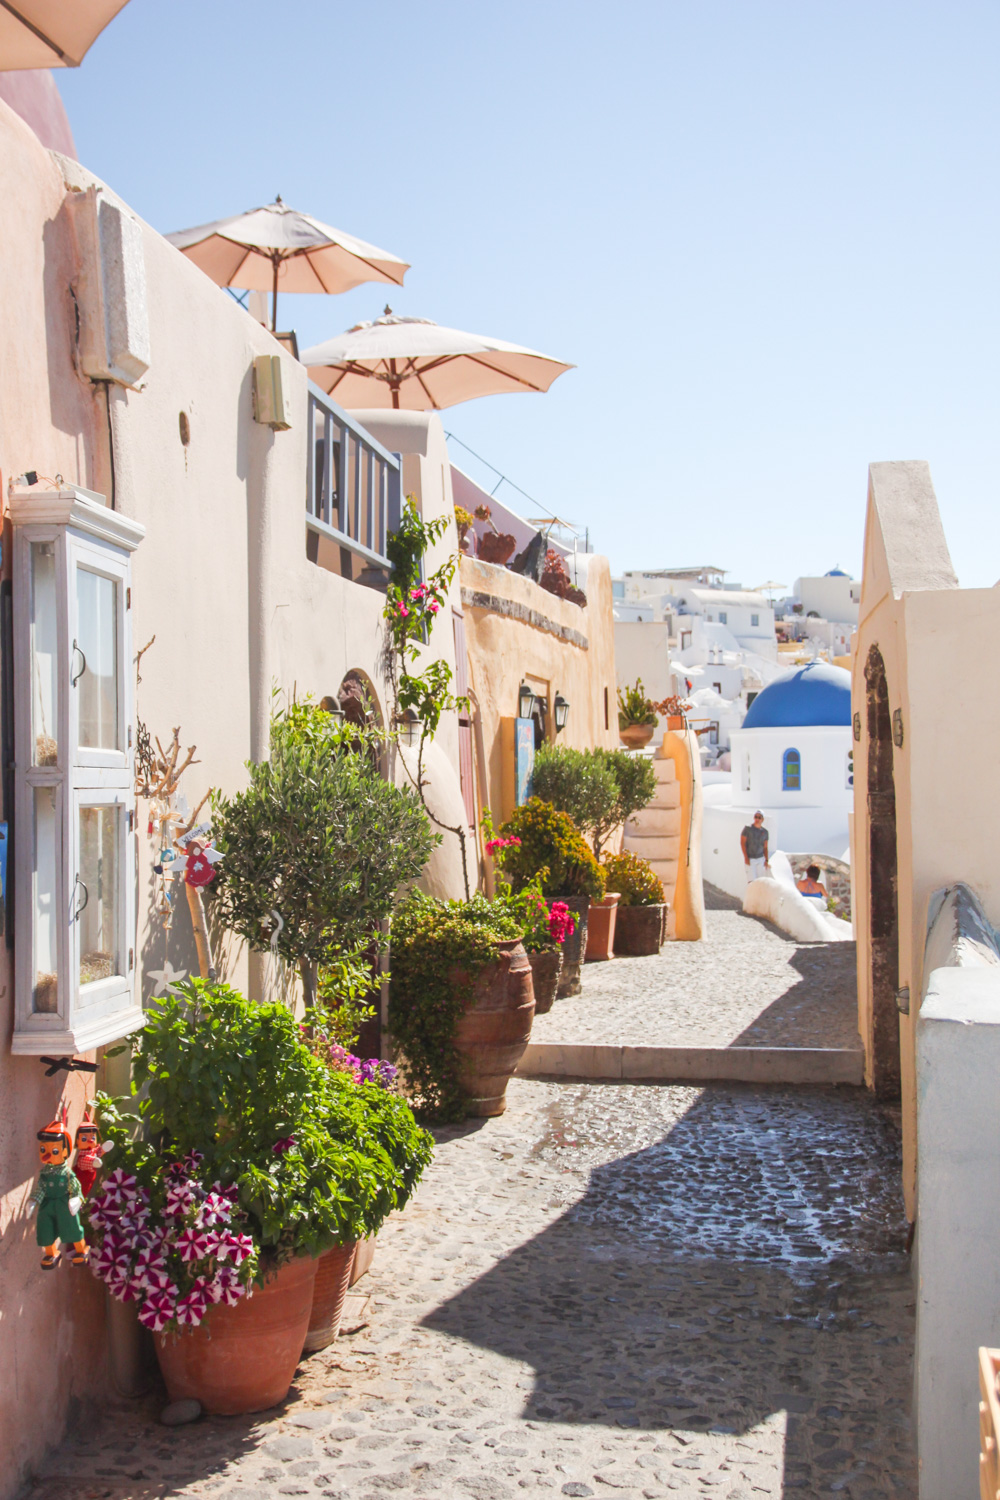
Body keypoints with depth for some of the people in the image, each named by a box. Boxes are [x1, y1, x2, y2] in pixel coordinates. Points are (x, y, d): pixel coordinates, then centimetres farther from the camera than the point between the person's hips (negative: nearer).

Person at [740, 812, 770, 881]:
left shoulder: (765, 832, 6)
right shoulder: (748, 828, -6)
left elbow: (765, 847, 11)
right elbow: (742, 843, -6)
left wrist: (766, 860, 4)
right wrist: (746, 857, -13)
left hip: (760, 859, 4)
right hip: (750, 859, -4)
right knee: (752, 881, -12)